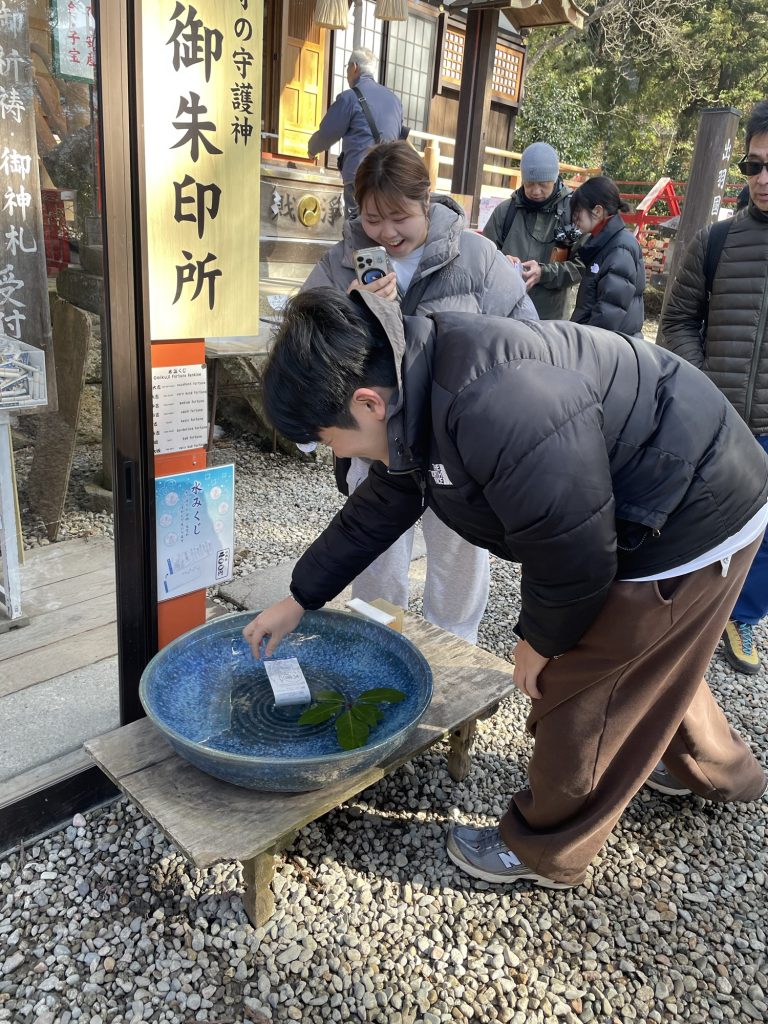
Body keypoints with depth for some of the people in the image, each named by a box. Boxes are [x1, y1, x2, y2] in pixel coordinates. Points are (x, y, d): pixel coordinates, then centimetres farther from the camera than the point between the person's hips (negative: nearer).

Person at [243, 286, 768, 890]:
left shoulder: (494, 410, -37)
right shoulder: (419, 393, -3)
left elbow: (572, 553, -28)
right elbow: (376, 511, 9)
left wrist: (540, 641, -8)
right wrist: (298, 600, 15)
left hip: (693, 520, -9)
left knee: (580, 695, 3)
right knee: (650, 664, 28)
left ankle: (544, 851, 29)